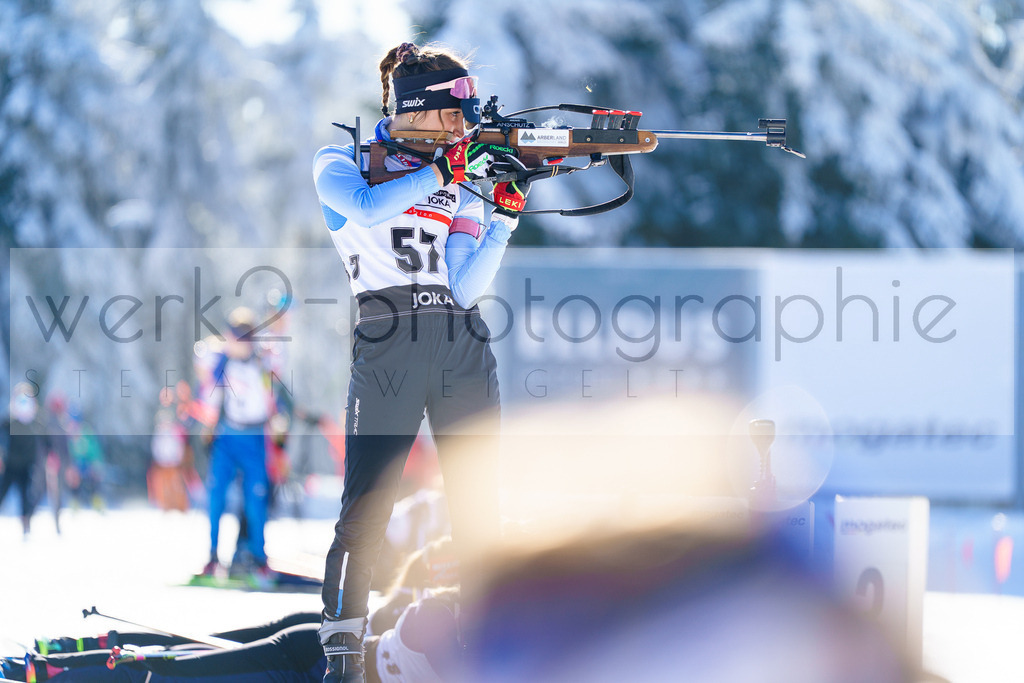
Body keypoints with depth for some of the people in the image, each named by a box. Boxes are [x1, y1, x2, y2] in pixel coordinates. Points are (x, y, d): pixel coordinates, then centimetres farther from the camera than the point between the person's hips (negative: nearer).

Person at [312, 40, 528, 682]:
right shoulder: (342, 162, 8)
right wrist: (443, 170, -14)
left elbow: (466, 289, 5)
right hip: (387, 346, -4)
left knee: (480, 508, 1)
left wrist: (506, 216, -5)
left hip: (463, 350, 4)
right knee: (365, 508, -9)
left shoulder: (461, 188, 17)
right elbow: (366, 207, -17)